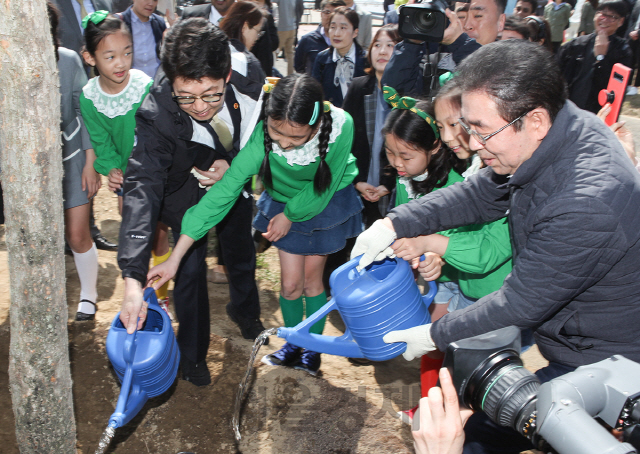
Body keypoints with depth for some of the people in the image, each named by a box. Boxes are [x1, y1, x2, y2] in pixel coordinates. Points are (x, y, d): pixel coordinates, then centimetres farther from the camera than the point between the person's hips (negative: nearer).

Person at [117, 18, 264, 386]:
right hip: (188, 193, -3)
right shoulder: (157, 115, -41)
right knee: (190, 269, -4)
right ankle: (193, 354, 23)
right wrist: (133, 279, -56)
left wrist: (233, 167, -32)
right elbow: (142, 189, -47)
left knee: (242, 252, 21)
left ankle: (245, 311, 54)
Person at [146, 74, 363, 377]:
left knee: (311, 278, 9)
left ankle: (313, 347, 34)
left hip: (329, 201, -1)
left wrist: (290, 215, -13)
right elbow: (222, 192, -35)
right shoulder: (261, 135, -36)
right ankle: (293, 344, 35)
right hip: (283, 201, 1)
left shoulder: (340, 125, -38)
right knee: (290, 282, 6)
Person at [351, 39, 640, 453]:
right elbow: (481, 193, 3)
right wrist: (395, 223, -6)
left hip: (598, 363, -8)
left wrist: (435, 335, -12)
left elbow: (521, 305, -26)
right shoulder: (556, 131, -10)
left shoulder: (587, 203, -37)